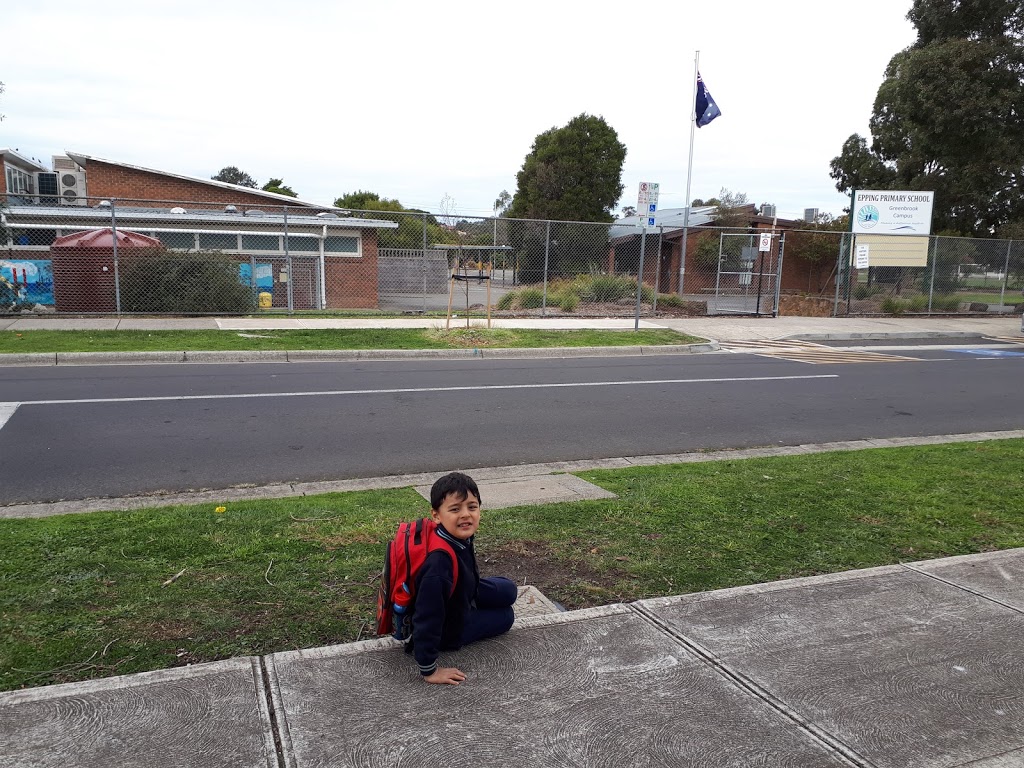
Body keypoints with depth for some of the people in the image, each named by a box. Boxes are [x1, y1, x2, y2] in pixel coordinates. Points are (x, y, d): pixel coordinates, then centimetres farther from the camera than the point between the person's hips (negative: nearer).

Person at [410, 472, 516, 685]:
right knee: (505, 616, 9)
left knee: (509, 590, 12)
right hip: (447, 631, -7)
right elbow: (427, 618, -36)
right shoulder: (440, 561, -42)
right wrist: (429, 670, -28)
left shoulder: (461, 538, -17)